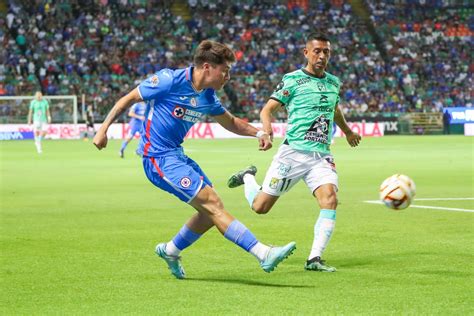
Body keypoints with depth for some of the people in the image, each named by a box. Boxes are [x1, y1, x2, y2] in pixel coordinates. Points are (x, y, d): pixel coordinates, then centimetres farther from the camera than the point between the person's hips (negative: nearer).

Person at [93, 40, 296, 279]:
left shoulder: (208, 97, 7)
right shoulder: (169, 80, -14)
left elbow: (231, 122, 23)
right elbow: (128, 99, -6)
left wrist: (258, 133, 6)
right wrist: (103, 129, -8)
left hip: (176, 155, 9)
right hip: (158, 158, -9)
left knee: (210, 211, 10)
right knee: (213, 204, -16)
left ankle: (170, 251, 31)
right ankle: (264, 254, -21)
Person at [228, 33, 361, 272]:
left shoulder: (334, 82, 14)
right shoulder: (292, 80, -2)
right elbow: (267, 110, -3)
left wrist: (348, 132, 50)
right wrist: (267, 129, -25)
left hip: (322, 156, 4)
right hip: (293, 152, -4)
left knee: (330, 200, -22)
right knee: (260, 207, 1)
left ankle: (314, 259, -19)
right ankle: (248, 178, 36)